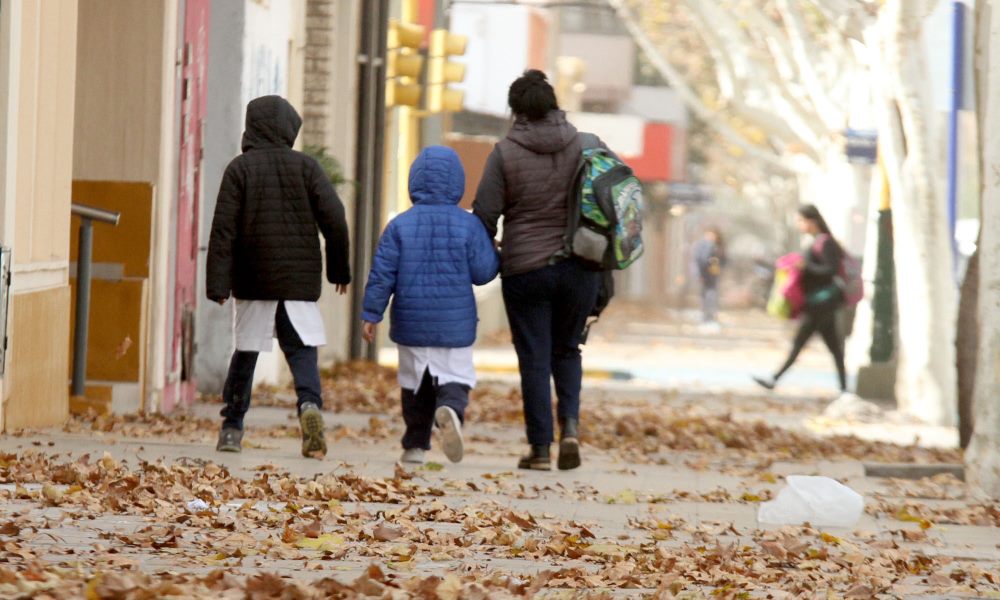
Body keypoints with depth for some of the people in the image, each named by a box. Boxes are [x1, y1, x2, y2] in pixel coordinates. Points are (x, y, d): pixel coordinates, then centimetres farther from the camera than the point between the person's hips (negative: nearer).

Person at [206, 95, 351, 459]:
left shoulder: (240, 168, 0)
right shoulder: (306, 167, 3)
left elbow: (224, 227, -6)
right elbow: (334, 218, -2)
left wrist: (217, 284, -7)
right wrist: (339, 269, 10)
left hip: (253, 279, 0)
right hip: (300, 279, 0)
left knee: (246, 353, 11)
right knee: (302, 350, 0)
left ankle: (232, 428, 14)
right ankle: (310, 404, -28)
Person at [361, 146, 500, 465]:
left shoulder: (401, 225, -2)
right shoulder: (468, 226, -5)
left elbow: (382, 274, -3)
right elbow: (483, 272, -4)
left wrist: (371, 315, 3)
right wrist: (495, 254, 17)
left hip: (411, 325, 1)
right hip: (455, 324, -1)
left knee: (414, 384, 15)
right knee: (455, 381, 2)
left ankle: (416, 444, 17)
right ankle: (450, 409, -30)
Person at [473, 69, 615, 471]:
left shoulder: (505, 153, -6)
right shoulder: (587, 146, 1)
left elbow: (485, 213, -7)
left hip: (525, 269, -2)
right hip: (580, 268, 2)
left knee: (535, 360, 4)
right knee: (566, 350, 18)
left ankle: (540, 448, 4)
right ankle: (570, 425, -1)